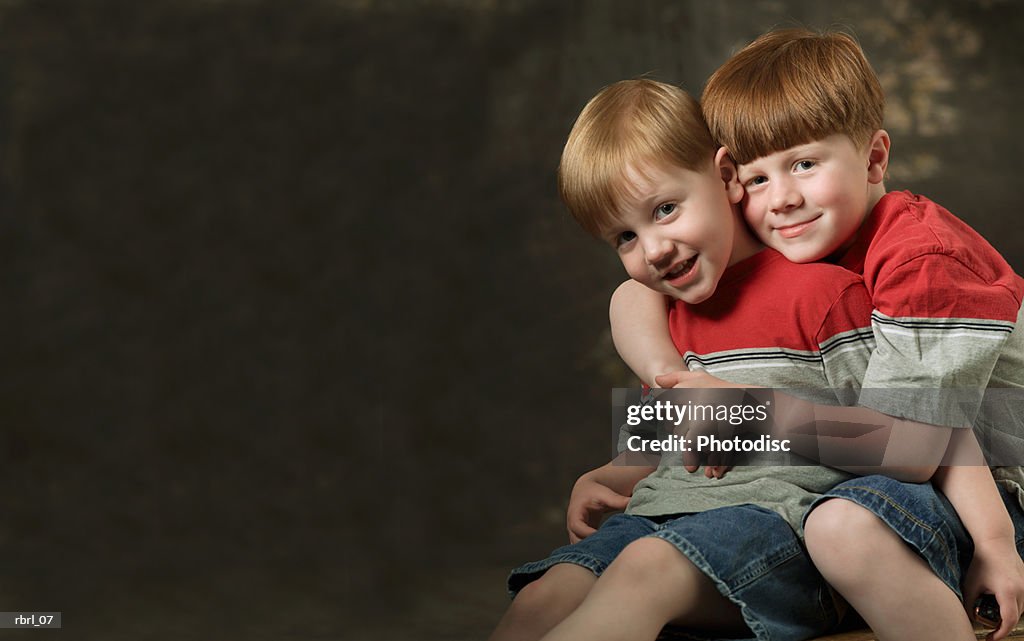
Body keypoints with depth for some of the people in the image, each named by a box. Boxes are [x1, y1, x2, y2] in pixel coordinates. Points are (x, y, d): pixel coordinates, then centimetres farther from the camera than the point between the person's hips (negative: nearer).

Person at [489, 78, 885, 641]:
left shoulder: (821, 290, 0)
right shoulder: (668, 320, 22)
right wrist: (600, 483, 11)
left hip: (774, 515, -6)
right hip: (665, 512, 7)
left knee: (647, 567, -36)